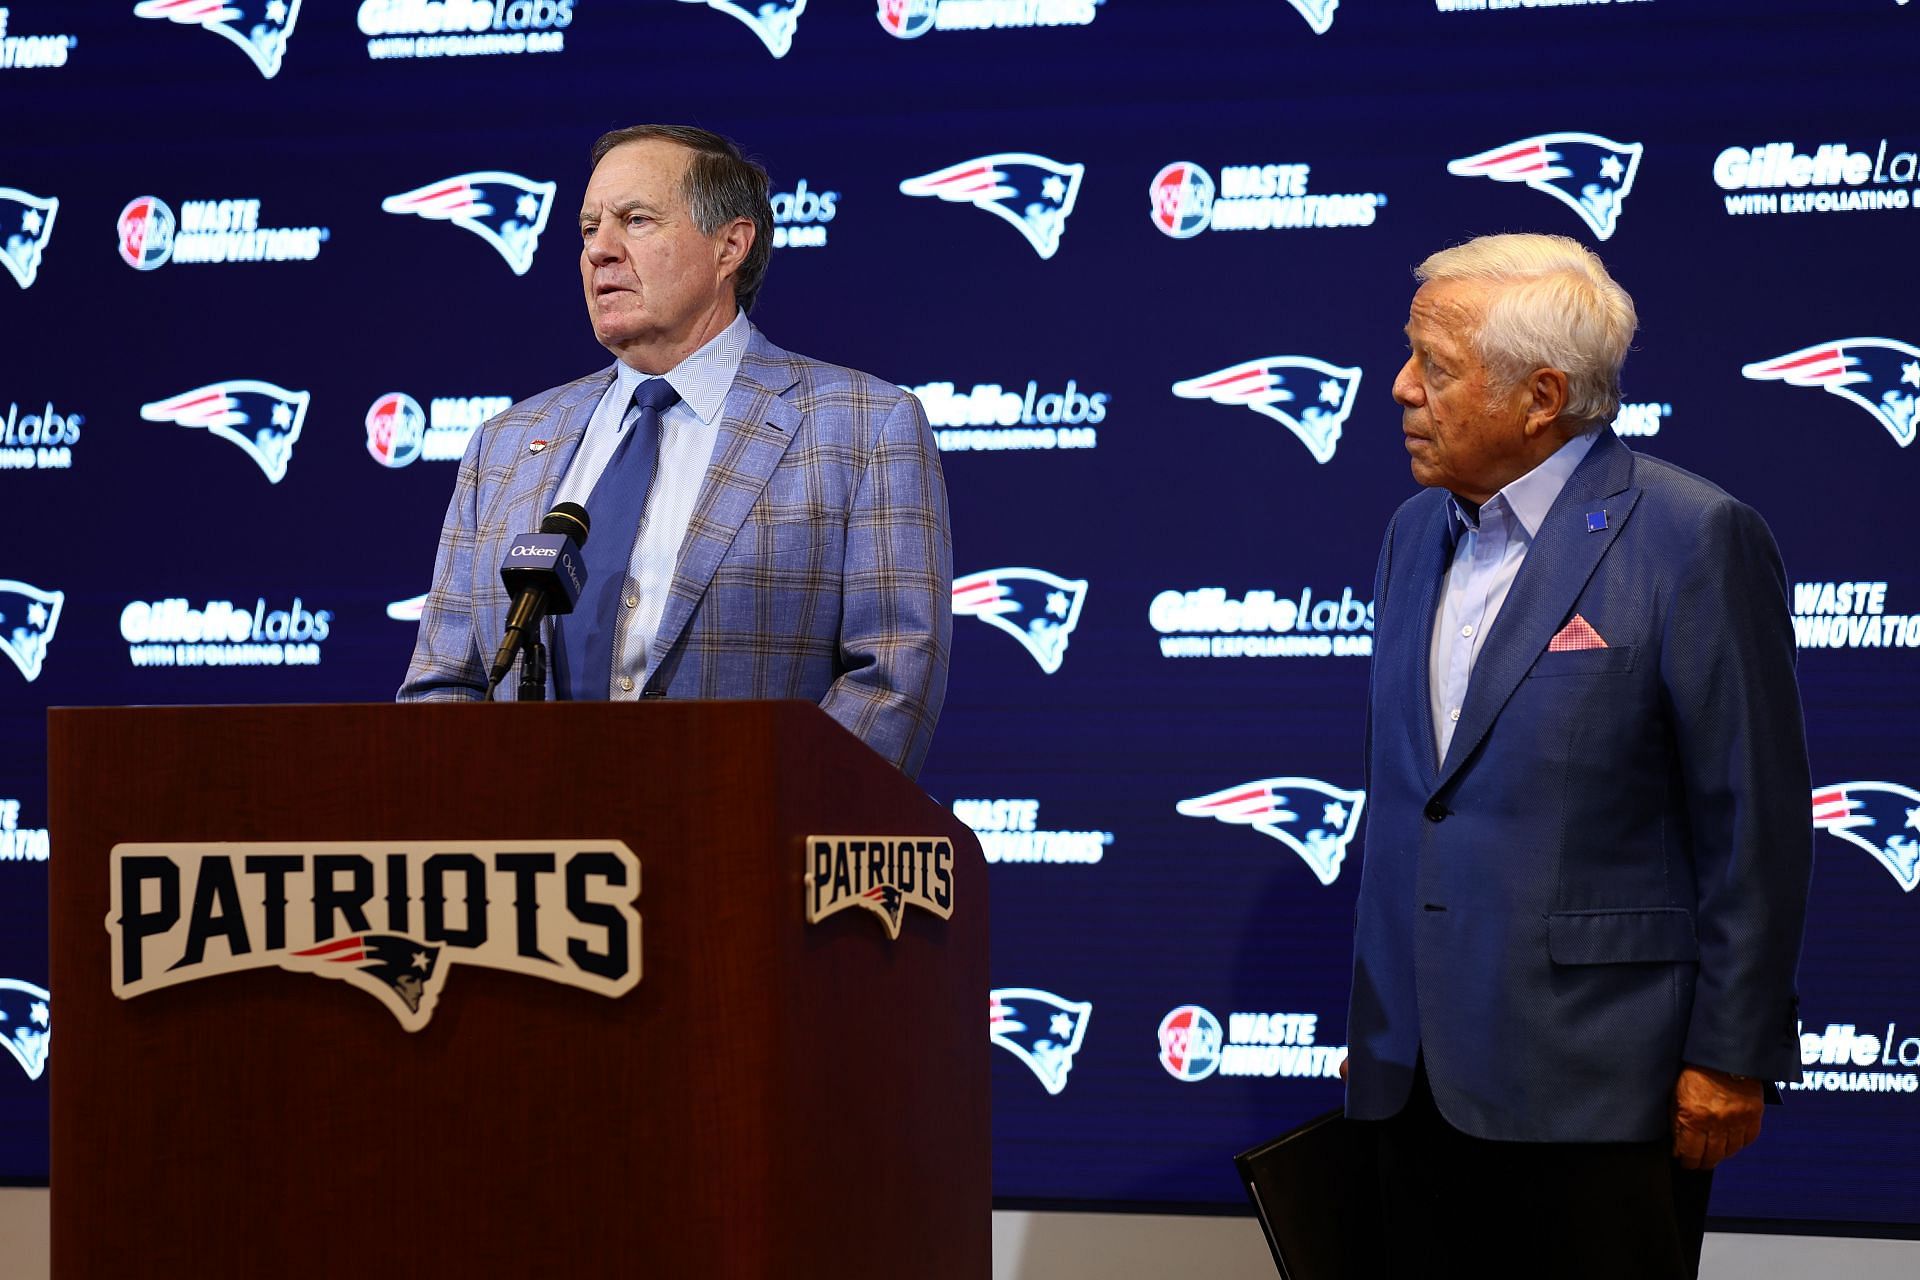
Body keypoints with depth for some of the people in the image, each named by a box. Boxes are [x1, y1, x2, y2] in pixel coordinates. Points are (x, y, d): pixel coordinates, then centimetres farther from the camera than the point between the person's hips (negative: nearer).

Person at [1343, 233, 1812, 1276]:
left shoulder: (1693, 542, -10)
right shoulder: (1416, 536, 13)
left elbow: (1756, 825, -10)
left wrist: (1728, 1059, -11)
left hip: (1592, 1083, -7)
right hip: (1424, 1080, 7)